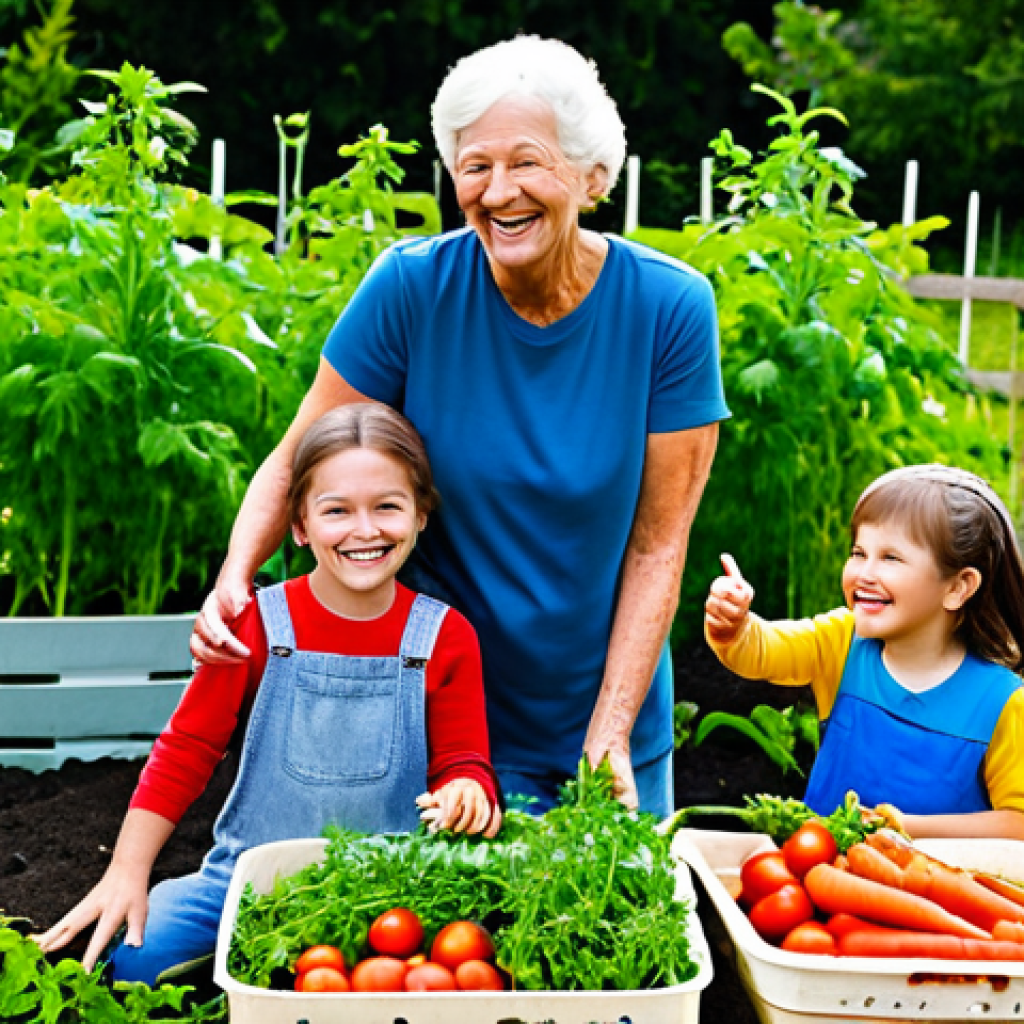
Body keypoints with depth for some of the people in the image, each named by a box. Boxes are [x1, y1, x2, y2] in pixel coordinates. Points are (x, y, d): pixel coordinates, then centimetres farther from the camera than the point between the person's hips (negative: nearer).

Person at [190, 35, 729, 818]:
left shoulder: (670, 306, -14)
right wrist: (235, 576, -24)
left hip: (607, 705, 1)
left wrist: (610, 733, -15)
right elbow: (300, 461, -6)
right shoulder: (413, 286, -15)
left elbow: (658, 543, -11)